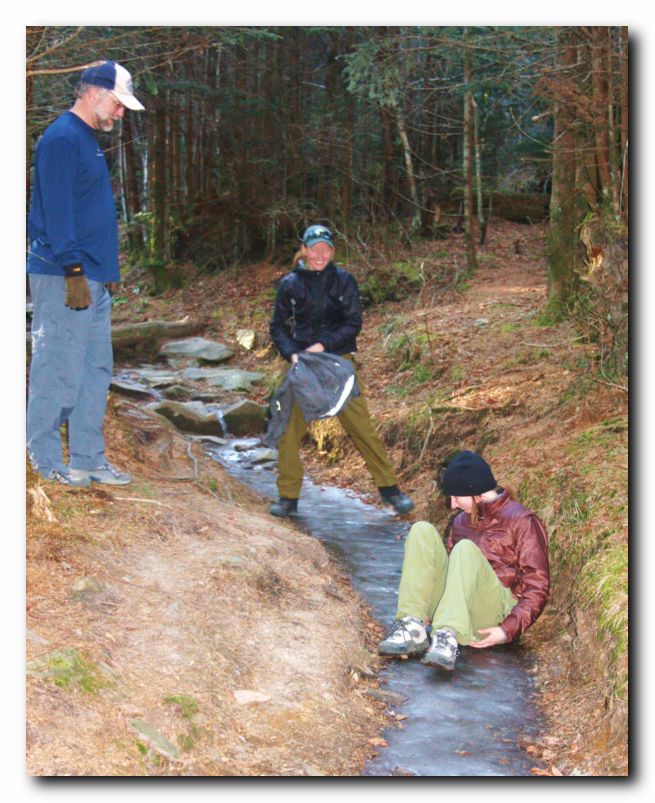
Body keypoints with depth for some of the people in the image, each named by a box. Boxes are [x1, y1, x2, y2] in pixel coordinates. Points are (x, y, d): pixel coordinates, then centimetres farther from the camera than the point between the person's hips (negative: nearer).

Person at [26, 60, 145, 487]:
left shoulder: (87, 140, 20)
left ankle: (88, 459, 17)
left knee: (96, 370, 11)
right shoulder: (61, 139, -10)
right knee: (60, 371, -5)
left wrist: (106, 272, 20)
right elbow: (57, 211, -17)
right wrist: (73, 270, -20)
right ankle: (46, 462, 4)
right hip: (65, 279, -10)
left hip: (93, 279, 10)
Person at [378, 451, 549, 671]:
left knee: (466, 549, -31)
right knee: (422, 531, -11)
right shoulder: (462, 520, 22)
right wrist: (427, 606, 9)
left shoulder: (522, 521, 2)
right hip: (457, 606, 6)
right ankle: (412, 629, -28)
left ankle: (447, 638, -50)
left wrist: (508, 630, -18)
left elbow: (537, 588, -4)